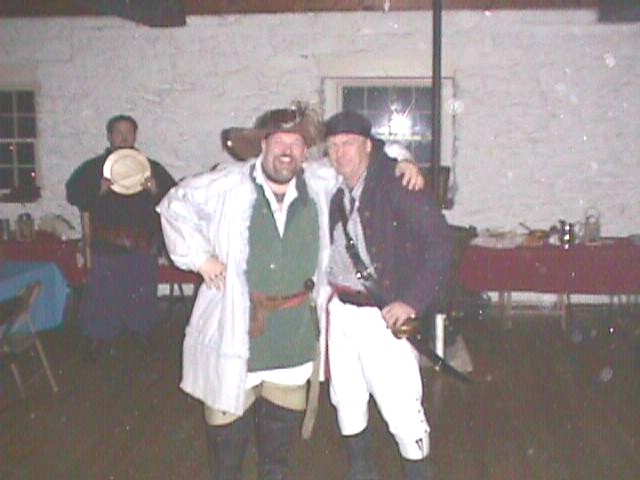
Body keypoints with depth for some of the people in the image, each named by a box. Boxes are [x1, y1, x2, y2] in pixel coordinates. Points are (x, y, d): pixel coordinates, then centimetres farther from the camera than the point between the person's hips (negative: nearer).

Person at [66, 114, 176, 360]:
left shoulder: (151, 167, 8)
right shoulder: (92, 167, 6)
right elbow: (73, 193, -1)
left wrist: (156, 191, -16)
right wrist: (99, 190, -18)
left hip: (143, 244, 1)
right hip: (107, 244, -1)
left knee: (143, 292, 7)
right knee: (103, 293, -1)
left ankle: (142, 333, 23)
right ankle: (99, 338, 13)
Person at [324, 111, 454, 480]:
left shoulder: (396, 184, -12)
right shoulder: (331, 190, 5)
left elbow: (440, 241, -16)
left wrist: (412, 301, -21)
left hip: (383, 314, -6)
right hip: (337, 310, 6)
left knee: (402, 408, -4)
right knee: (346, 401, 18)